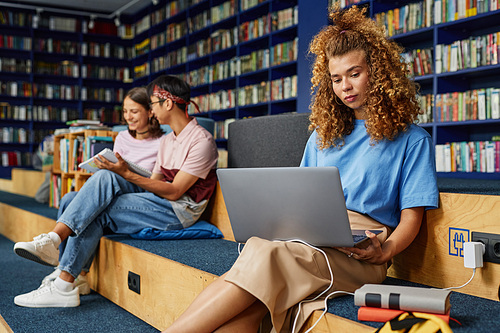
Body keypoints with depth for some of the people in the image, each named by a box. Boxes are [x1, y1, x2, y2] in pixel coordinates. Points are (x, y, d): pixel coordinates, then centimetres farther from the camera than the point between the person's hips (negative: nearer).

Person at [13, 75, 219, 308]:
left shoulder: (201, 140, -9)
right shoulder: (167, 140, 20)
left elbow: (174, 192, -17)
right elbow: (154, 183, 15)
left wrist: (127, 174, -21)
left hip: (180, 211, -7)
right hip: (157, 202, 8)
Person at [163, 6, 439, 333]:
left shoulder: (411, 139, 9)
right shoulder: (323, 135, 25)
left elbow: (411, 215, 3)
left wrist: (385, 250, -17)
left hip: (358, 253, -4)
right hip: (307, 236, 4)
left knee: (266, 256, -34)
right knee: (245, 307, -29)